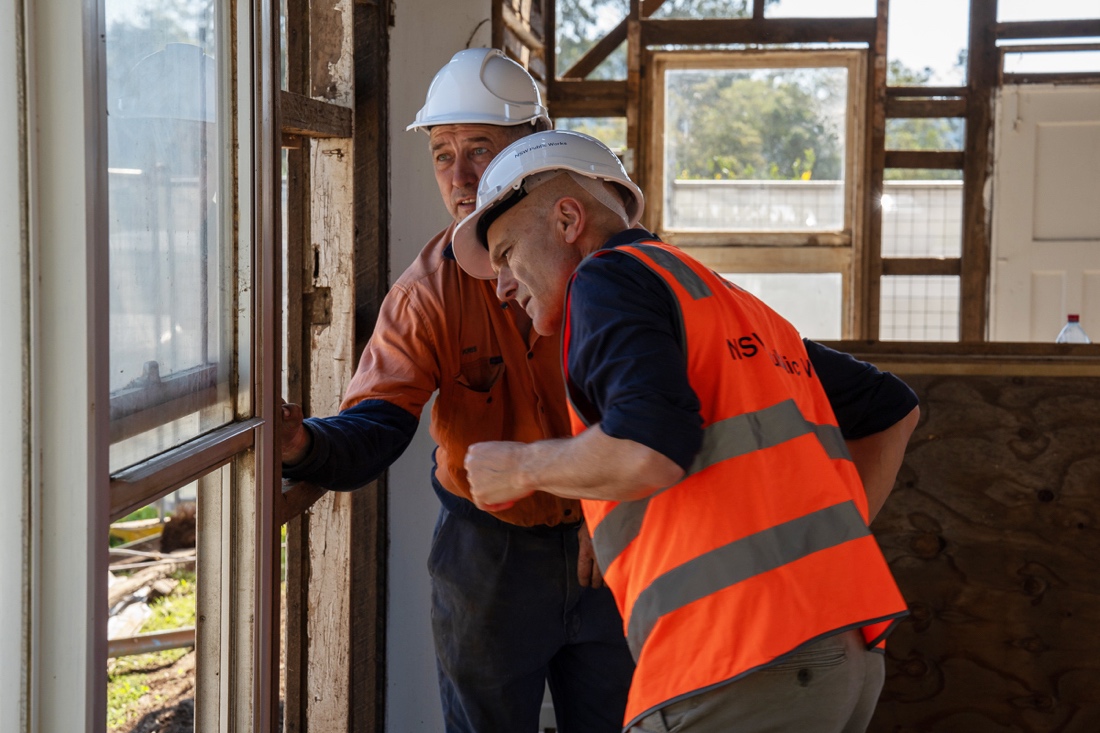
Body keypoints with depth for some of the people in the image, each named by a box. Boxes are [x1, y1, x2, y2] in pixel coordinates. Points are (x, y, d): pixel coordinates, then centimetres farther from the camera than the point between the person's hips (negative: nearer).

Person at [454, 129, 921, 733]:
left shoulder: (611, 274, -1)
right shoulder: (743, 309, 25)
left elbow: (649, 453, -18)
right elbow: (894, 411, 31)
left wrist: (520, 467, 0)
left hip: (743, 670, -9)